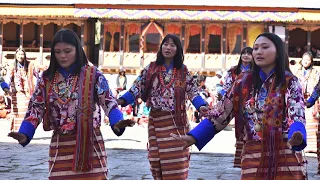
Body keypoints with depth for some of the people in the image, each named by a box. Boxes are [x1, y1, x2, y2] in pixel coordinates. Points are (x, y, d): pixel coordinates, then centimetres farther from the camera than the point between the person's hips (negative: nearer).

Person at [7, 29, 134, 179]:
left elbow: (109, 102, -9)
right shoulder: (46, 78, 5)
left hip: (89, 143, -2)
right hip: (60, 145, 2)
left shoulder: (93, 75, -3)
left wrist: (117, 123, -30)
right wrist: (24, 134, -12)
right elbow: (35, 108, 4)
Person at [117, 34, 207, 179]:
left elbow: (193, 92, 3)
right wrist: (121, 101, -12)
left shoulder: (183, 71, 6)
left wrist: (203, 107, -14)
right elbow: (137, 88, 2)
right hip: (156, 120, 1)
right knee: (157, 160, 4)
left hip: (176, 120, -1)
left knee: (176, 159, -4)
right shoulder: (151, 68, 6)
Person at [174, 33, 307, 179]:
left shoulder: (290, 82, -2)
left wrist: (296, 137, -40)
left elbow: (296, 115, -16)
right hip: (253, 156, 2)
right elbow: (222, 112, 5)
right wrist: (194, 137, -8)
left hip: (285, 156, -2)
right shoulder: (244, 81, 6)